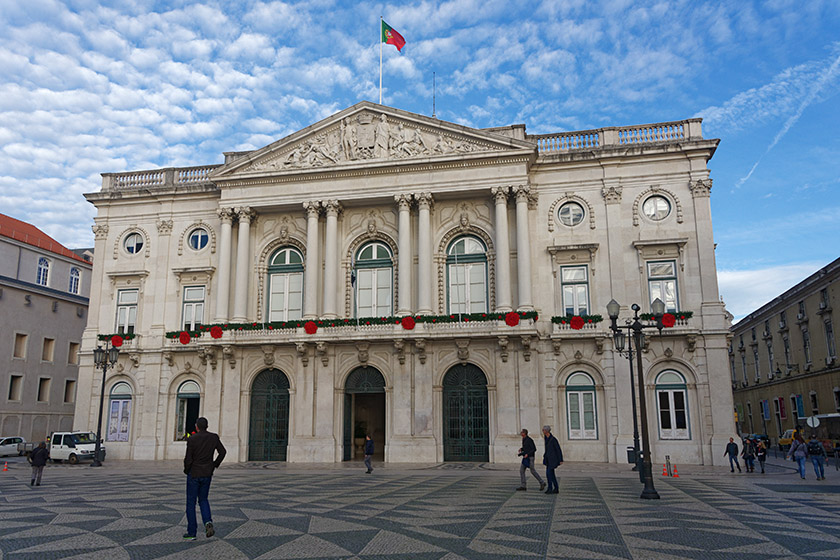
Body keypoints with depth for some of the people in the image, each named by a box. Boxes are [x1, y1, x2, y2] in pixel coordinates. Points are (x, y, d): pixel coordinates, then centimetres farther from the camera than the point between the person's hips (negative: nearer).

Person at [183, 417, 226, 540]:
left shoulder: (192, 439, -14)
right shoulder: (214, 437, -2)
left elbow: (188, 459, -15)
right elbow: (223, 452, 2)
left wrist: (186, 470, 5)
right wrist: (215, 465, 14)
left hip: (194, 473, -4)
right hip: (207, 474, 4)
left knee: (191, 502, 9)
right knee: (203, 499, 19)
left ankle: (191, 533, 11)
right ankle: (208, 522, -6)